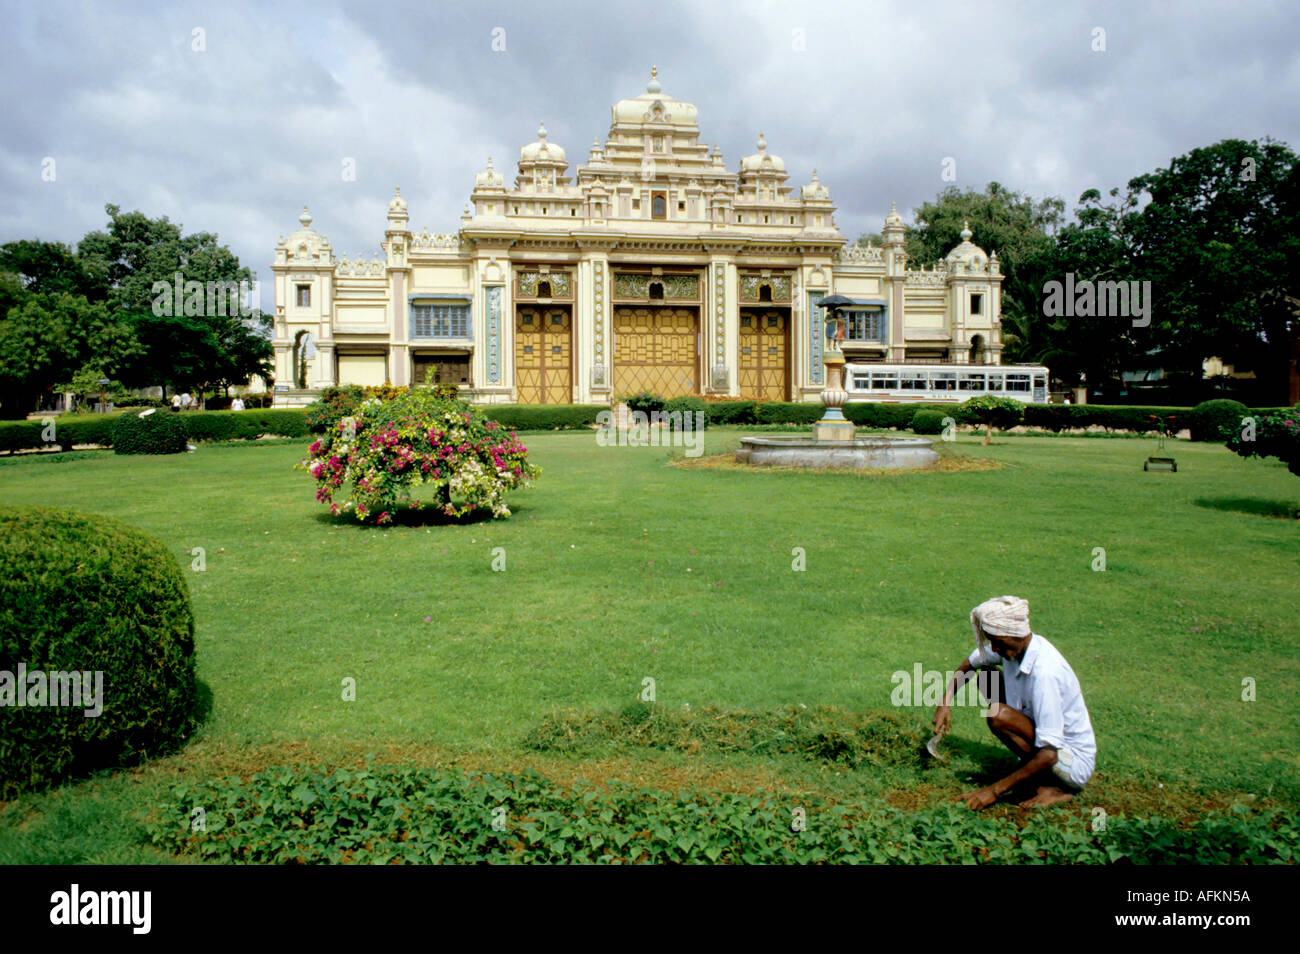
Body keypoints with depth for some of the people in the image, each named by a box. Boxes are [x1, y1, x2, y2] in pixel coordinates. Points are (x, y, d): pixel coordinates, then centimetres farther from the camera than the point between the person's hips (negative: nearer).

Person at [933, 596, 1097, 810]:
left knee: (998, 715, -28)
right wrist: (945, 703, 1)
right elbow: (970, 664, 16)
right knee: (988, 676, 3)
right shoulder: (1011, 645, -7)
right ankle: (1029, 766, 7)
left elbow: (1049, 754, -32)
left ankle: (1055, 789, -10)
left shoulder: (1044, 671, -32)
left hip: (1076, 766, -9)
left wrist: (995, 790, -28)